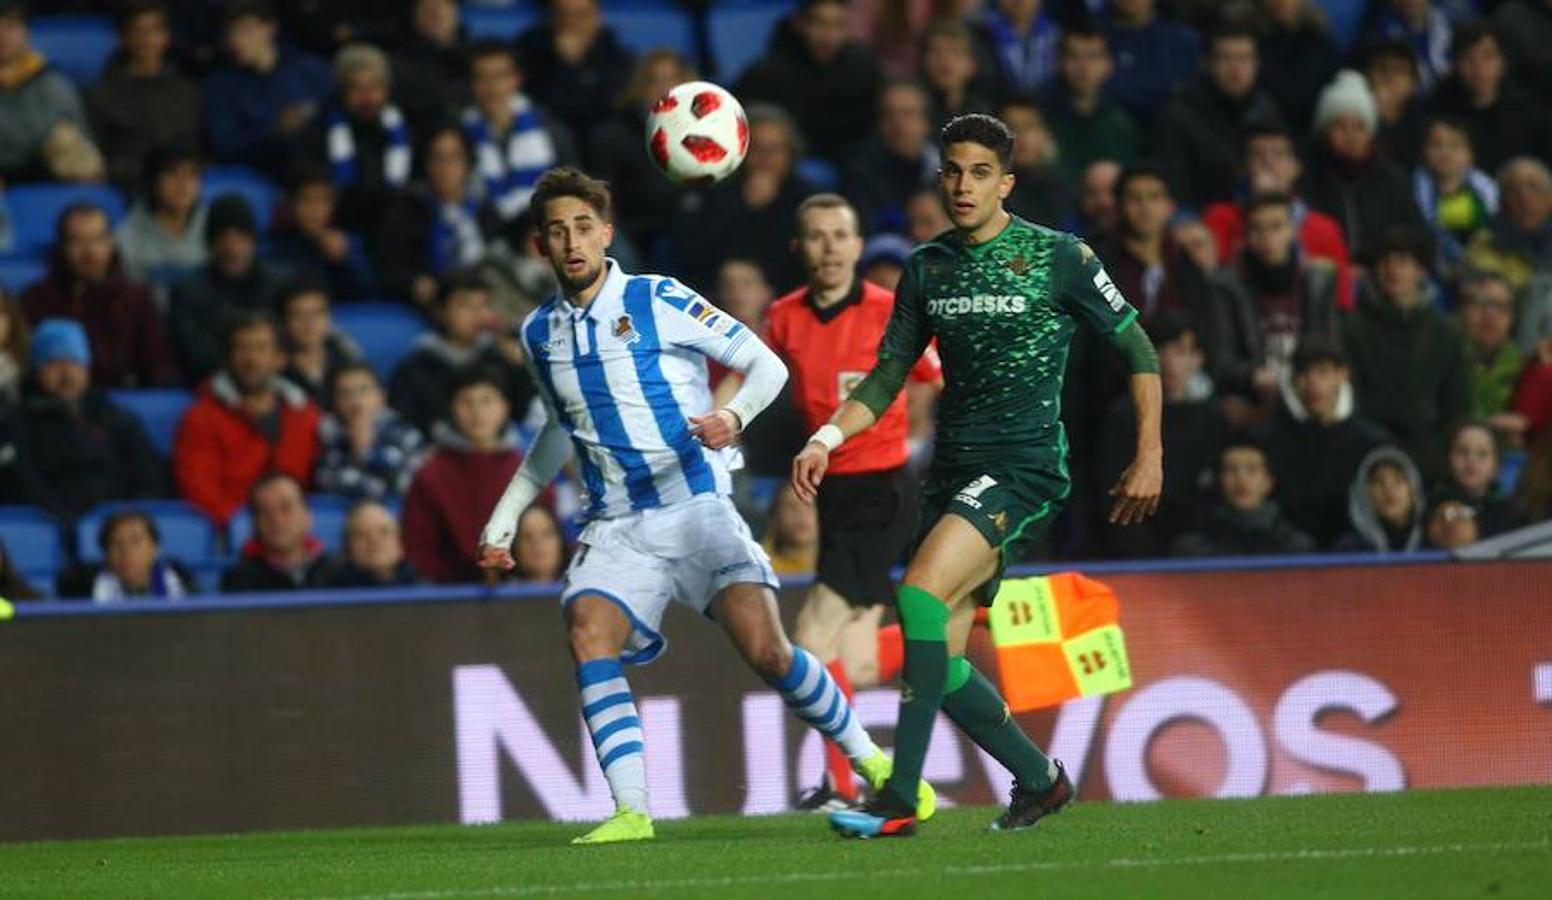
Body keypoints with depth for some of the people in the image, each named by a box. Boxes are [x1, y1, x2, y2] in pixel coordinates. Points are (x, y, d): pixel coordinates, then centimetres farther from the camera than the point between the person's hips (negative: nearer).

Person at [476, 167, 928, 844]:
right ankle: (631, 810, -24)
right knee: (589, 631, -24)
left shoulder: (659, 301, -5)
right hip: (616, 527, 4)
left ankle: (872, 762, 5)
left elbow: (767, 365, -3)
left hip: (697, 507, -4)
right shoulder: (540, 333, 10)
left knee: (765, 649, -16)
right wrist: (503, 521, 25)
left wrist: (734, 417, -24)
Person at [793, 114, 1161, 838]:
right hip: (953, 471, 7)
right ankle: (1039, 779, 24)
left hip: (1025, 466, -7)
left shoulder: (1057, 258, -4)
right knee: (940, 658, 2)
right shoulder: (927, 268, 10)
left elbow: (1138, 351, 3)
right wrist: (827, 438, -2)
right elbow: (889, 375, 15)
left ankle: (900, 799, -26)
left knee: (919, 594, -25)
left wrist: (1149, 458, -1)